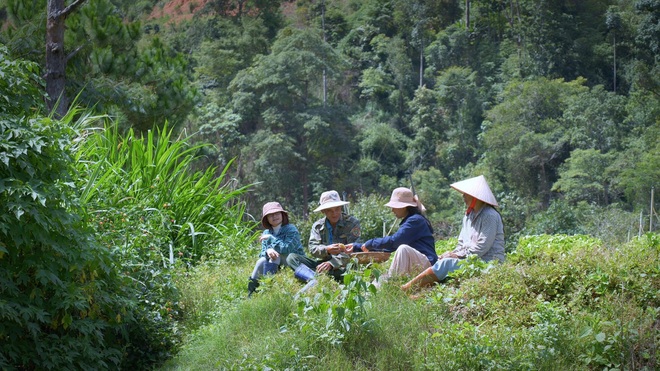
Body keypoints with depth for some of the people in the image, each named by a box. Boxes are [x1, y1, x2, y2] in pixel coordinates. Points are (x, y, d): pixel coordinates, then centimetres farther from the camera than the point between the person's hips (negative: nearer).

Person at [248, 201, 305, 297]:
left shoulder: (291, 229, -12)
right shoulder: (266, 233, 6)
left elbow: (287, 248, -28)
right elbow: (262, 252, -4)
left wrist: (271, 238, -23)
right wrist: (267, 251, -29)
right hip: (278, 267, 5)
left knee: (276, 252, -28)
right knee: (261, 261, -23)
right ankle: (251, 291, -20)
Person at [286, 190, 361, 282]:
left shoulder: (352, 223, -2)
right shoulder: (317, 225, 9)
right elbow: (312, 248, -3)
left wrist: (331, 263, -26)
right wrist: (326, 250, -27)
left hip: (342, 266, -4)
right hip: (321, 263, 4)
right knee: (291, 258, -15)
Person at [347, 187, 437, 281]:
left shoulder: (416, 220, -10)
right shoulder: (407, 221, 20)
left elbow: (393, 241, -21)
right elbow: (389, 247, 20)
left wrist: (371, 243, -8)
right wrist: (357, 247, 18)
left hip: (427, 264, -10)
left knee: (403, 248, -32)